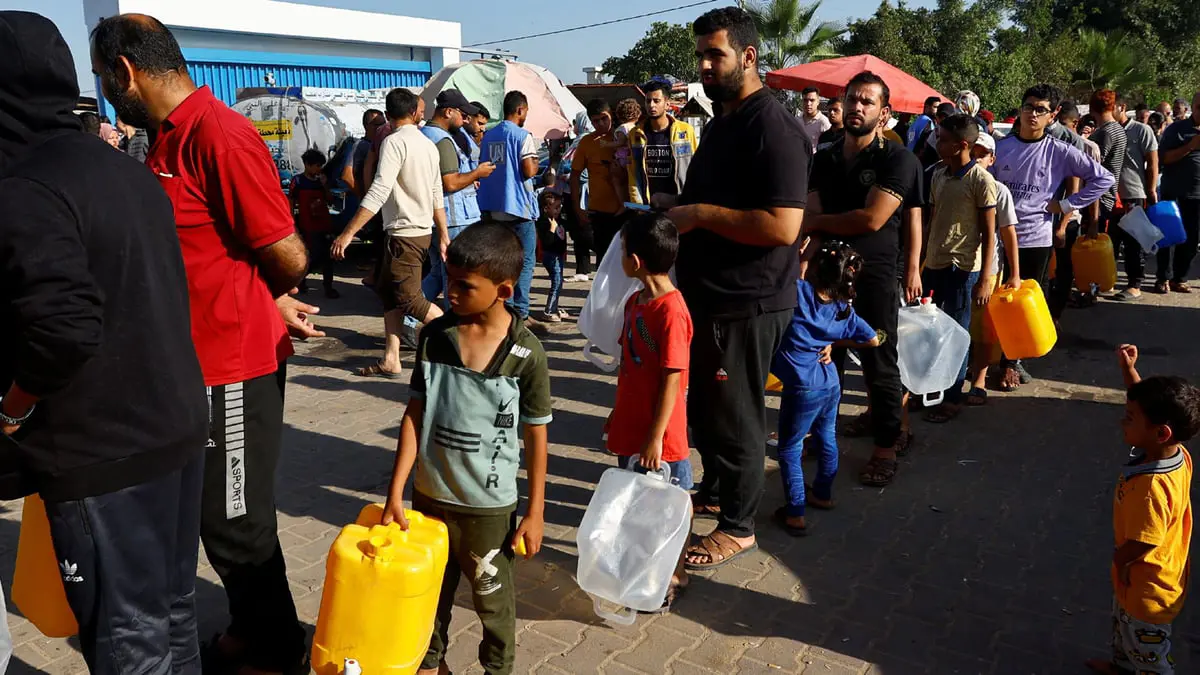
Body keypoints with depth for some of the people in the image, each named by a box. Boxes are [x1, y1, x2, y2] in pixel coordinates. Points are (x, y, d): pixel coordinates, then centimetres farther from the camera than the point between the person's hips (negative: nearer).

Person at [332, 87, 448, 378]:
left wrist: (348, 233, -25)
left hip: (405, 234, -9)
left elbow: (378, 192, -24)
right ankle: (390, 360, 14)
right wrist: (444, 237, 18)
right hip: (423, 231, 9)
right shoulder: (428, 144, 9)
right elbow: (437, 196, 12)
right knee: (388, 292, 13)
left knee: (410, 299, -2)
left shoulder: (394, 142, -14)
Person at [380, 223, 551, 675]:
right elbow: (415, 415, -3)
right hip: (429, 494, 3)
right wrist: (396, 492, -6)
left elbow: (535, 436, -7)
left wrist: (535, 512, -4)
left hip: (488, 506, -3)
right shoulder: (434, 336, -6)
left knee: (493, 600, 15)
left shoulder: (526, 353, -15)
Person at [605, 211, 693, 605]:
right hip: (631, 426, 8)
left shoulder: (671, 311, -22)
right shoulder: (635, 301, 5)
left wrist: (656, 436, -19)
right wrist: (619, 413, 18)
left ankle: (674, 576, 27)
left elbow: (673, 378, -21)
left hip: (659, 434, -8)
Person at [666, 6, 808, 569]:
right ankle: (714, 492, 40)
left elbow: (782, 226, -28)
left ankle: (737, 526, 19)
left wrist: (700, 215, -22)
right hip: (708, 294, 10)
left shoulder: (774, 128, -18)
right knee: (703, 406, 21)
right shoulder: (722, 122, 13)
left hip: (748, 304, -10)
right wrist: (676, 210, 9)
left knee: (734, 416, 3)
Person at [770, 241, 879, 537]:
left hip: (802, 388, -6)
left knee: (790, 449, 5)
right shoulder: (844, 311, 2)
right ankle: (822, 494, 42)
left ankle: (795, 513, 6)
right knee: (826, 439, 24)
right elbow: (873, 340, 11)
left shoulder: (798, 291, -15)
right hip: (831, 383, 6)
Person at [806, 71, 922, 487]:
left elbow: (871, 219, -17)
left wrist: (816, 221, -5)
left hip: (874, 275, -5)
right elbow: (813, 216, 1)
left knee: (878, 362, 0)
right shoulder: (825, 159, 10)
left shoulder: (897, 160, -8)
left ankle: (887, 445, 14)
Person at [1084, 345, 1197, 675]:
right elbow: (1147, 403, 2)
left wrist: (1119, 560, -12)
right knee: (1123, 628, 34)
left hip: (1147, 589, -9)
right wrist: (1128, 369, -6)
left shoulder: (1151, 487, -40)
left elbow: (1142, 544, -33)